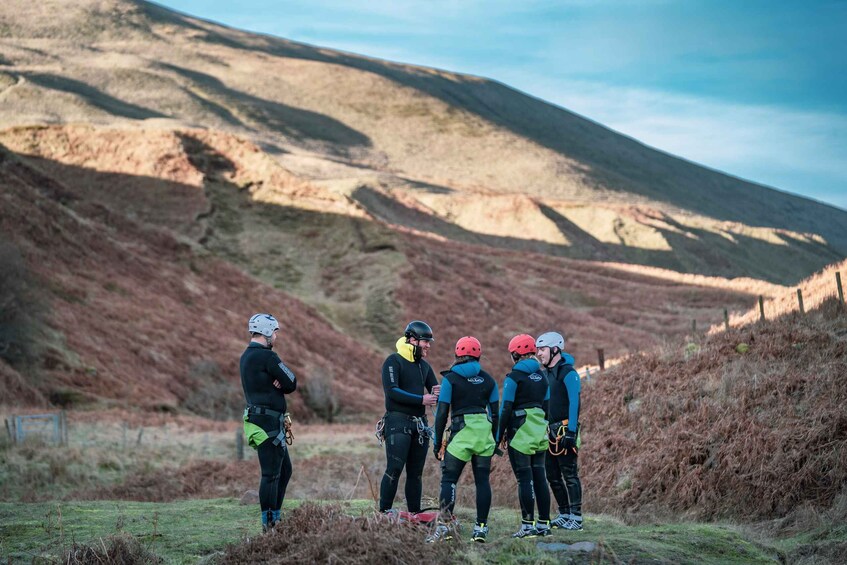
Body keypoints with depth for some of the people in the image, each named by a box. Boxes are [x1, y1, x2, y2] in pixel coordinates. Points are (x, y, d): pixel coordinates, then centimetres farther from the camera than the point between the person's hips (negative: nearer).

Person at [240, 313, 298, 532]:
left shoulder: (246, 356, 16)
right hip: (268, 422, -10)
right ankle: (269, 523, -5)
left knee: (285, 470, 16)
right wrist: (282, 384, 7)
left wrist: (278, 383, -6)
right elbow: (292, 384, -12)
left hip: (258, 420, 10)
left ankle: (275, 517, 19)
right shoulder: (266, 356, -15)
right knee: (271, 473, -7)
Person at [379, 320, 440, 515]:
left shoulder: (424, 366, 17)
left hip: (420, 423, 7)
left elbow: (434, 394, 19)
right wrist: (421, 399, -19)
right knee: (395, 468, -14)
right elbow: (391, 391, -17)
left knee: (416, 472, 7)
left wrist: (438, 394, -6)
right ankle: (384, 512, -10)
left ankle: (415, 514, 11)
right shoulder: (394, 361, -6)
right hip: (398, 421, -7)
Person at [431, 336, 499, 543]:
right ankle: (481, 527, 6)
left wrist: (438, 441, 2)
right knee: (482, 480, 7)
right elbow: (495, 413, 10)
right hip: (485, 432, 4)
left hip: (461, 433, -4)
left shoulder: (450, 379, -3)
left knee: (449, 479, 1)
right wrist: (495, 440, 18)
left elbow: (442, 413, -5)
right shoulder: (488, 380, 8)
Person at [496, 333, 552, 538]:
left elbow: (506, 409, -11)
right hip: (539, 433, 7)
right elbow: (546, 406, 15)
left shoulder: (513, 378, -9)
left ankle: (528, 525, -5)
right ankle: (544, 524, 11)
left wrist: (500, 435, -4)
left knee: (524, 478, -4)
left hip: (520, 432, -7)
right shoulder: (541, 377, 11)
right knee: (539, 477, 9)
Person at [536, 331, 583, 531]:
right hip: (549, 430, 9)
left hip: (564, 430, -9)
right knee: (552, 475, 10)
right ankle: (564, 514, 18)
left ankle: (576, 517, -4)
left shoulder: (568, 373, -10)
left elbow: (574, 403, -16)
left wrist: (571, 432, -21)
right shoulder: (546, 373, 16)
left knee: (569, 473, -7)